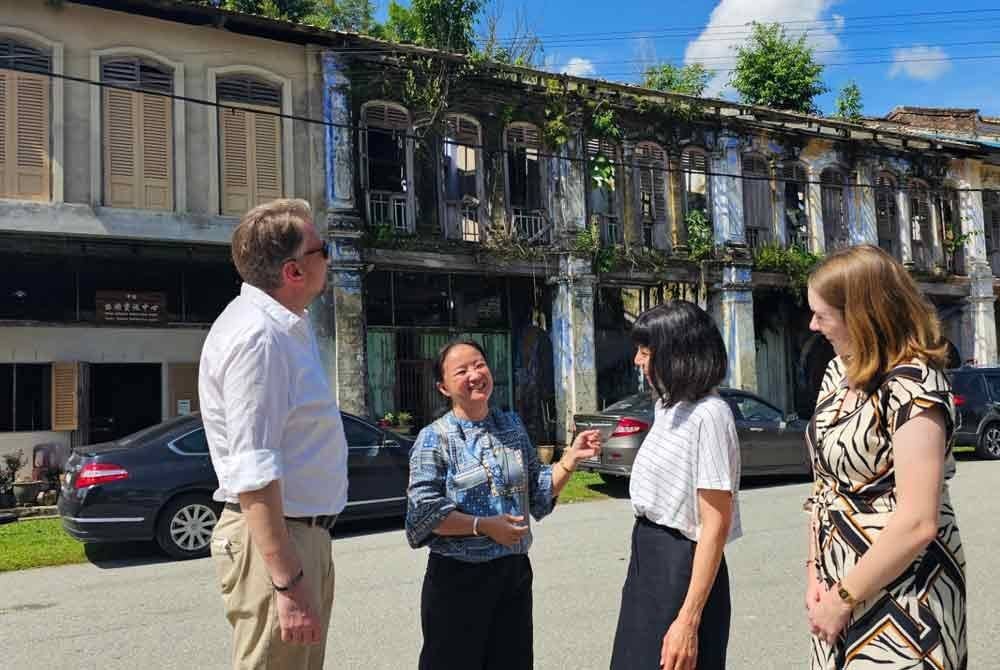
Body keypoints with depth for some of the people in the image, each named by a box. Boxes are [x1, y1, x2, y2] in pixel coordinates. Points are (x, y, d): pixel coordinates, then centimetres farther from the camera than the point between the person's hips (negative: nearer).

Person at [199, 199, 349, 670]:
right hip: (272, 540, -10)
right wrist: (289, 583, -28)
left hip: (305, 533, 10)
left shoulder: (286, 324, 10)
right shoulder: (257, 337, -23)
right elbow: (254, 475, -28)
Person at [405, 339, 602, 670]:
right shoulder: (435, 439, -8)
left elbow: (539, 494, 10)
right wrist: (483, 525, -20)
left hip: (514, 571, 5)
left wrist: (571, 458, -3)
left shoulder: (513, 426, 6)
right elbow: (424, 511, -15)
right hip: (458, 577, -4)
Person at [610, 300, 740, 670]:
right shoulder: (666, 405, 9)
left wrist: (689, 620, -22)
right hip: (647, 559, 9)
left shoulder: (708, 414, -19)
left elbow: (715, 525, -21)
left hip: (682, 567, -8)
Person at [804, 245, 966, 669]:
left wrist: (844, 597, -17)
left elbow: (918, 523, -25)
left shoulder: (912, 386, -20)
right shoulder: (838, 372, 4)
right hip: (840, 585, 7)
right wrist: (815, 571, 0)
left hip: (899, 595, -7)